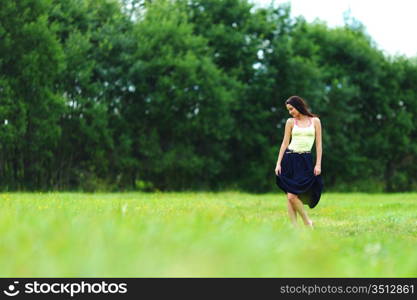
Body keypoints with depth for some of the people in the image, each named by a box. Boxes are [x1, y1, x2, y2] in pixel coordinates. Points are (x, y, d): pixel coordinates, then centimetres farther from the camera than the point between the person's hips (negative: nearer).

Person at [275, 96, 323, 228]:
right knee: (290, 196, -2)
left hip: (306, 161, -3)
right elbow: (285, 143, 7)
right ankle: (294, 226, 3)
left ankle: (307, 222, 3)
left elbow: (319, 144, 4)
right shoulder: (290, 122, 7)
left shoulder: (315, 121, 4)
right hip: (290, 158, 3)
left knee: (292, 196, -14)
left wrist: (318, 164, -4)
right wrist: (278, 163, 0)